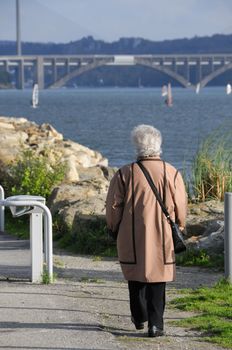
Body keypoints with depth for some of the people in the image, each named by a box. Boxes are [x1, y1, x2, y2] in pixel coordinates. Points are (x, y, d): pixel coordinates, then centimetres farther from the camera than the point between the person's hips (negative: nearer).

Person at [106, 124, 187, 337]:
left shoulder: (125, 174, -8)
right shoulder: (172, 174, -5)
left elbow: (113, 206, -2)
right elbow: (181, 208, 0)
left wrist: (114, 229, 14)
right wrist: (178, 230, 17)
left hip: (132, 238, 0)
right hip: (162, 239, 0)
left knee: (135, 275, 18)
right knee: (157, 279, 6)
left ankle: (139, 317, 28)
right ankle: (155, 324, 0)